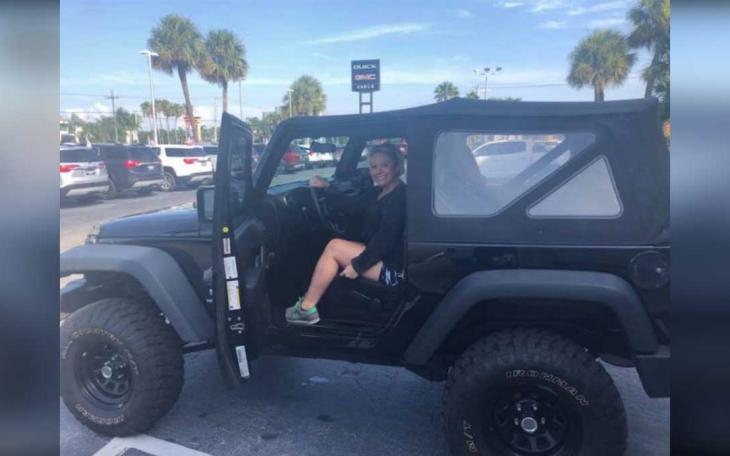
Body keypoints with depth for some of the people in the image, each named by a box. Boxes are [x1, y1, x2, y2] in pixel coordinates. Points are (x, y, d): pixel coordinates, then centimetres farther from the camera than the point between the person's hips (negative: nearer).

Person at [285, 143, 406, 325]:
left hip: (393, 269, -10)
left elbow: (386, 239, -23)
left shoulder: (400, 196, -18)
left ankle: (306, 309, -3)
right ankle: (309, 299, 8)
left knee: (334, 247, -12)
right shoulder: (378, 192, 11)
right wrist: (326, 187, -1)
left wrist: (358, 265, -18)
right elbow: (350, 205, 9)